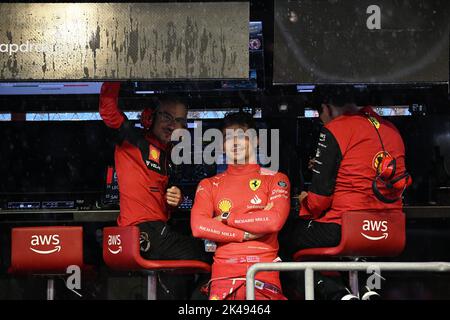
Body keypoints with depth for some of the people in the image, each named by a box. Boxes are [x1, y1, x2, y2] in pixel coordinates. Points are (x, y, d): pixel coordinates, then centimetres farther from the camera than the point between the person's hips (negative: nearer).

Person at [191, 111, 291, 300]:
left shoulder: (275, 179, 11)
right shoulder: (209, 185, 17)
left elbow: (274, 221, -6)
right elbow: (198, 227, 0)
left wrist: (227, 218, 1)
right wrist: (245, 235, -4)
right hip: (224, 270, 1)